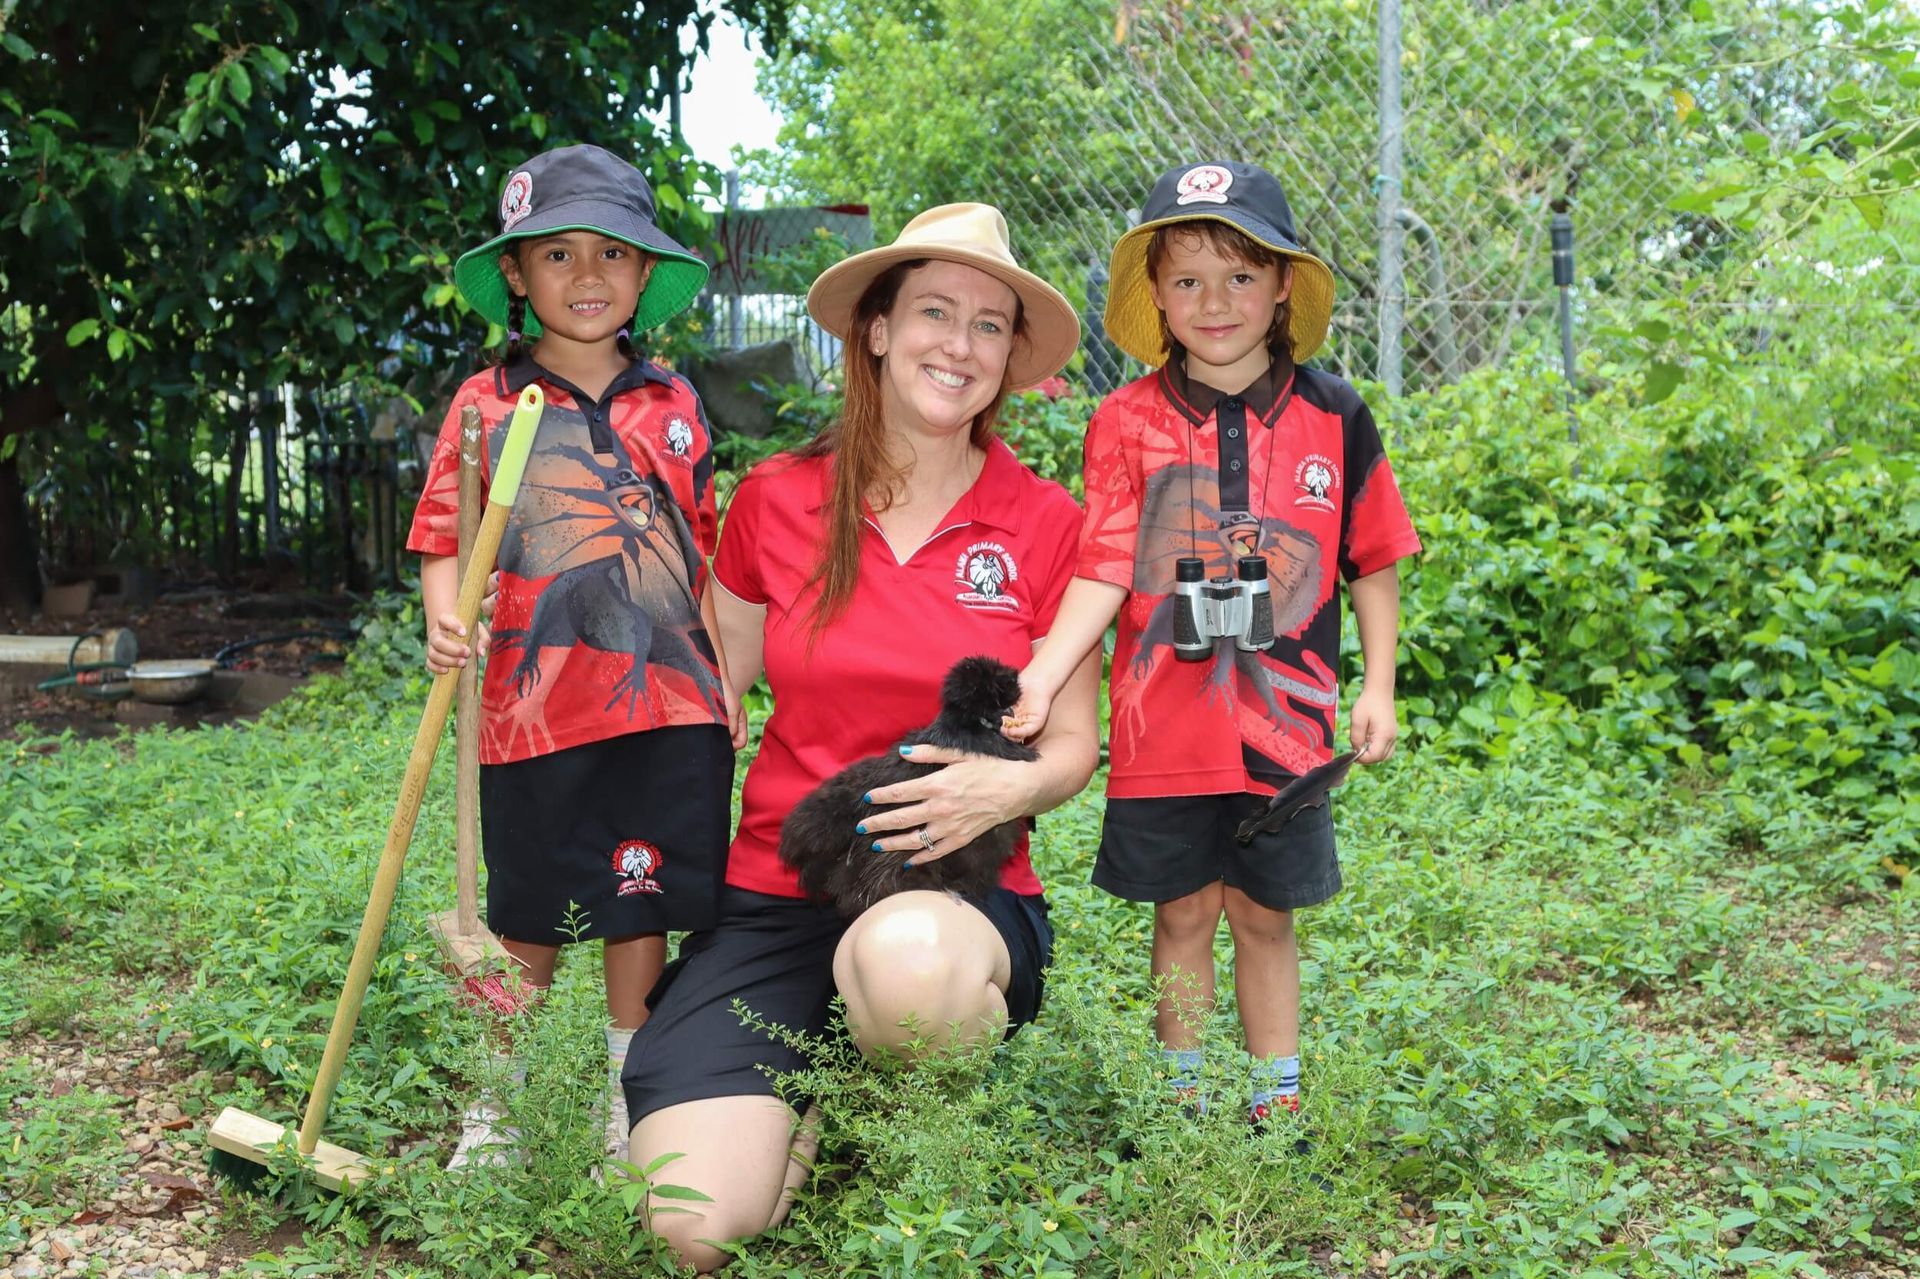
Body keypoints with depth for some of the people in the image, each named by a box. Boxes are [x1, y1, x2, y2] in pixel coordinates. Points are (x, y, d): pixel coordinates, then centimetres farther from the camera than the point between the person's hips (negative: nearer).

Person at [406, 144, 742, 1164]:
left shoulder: (674, 405, 9)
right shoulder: (487, 406, 2)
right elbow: (445, 540, 2)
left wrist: (726, 685, 11)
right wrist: (446, 623, -18)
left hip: (665, 698, 2)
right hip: (533, 704, -2)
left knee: (642, 906, 7)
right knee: (527, 920, 7)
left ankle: (627, 1100, 24)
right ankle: (500, 1103, 24)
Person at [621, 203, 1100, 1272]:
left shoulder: (1045, 524, -1)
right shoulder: (776, 501, 2)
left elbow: (1074, 749, 4)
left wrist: (1008, 788, -19)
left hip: (957, 891, 0)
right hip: (776, 890, 1)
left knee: (906, 959, -41)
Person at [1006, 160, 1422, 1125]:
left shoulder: (1332, 416, 1)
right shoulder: (1127, 422, -3)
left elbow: (1373, 563, 8)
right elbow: (1105, 571, -8)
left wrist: (1378, 687, 4)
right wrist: (1042, 675, -21)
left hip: (1284, 720, 1)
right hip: (1163, 725, 0)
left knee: (1264, 917, 12)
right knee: (1182, 913, 10)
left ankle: (1280, 1104, 26)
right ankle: (1179, 1101, 24)